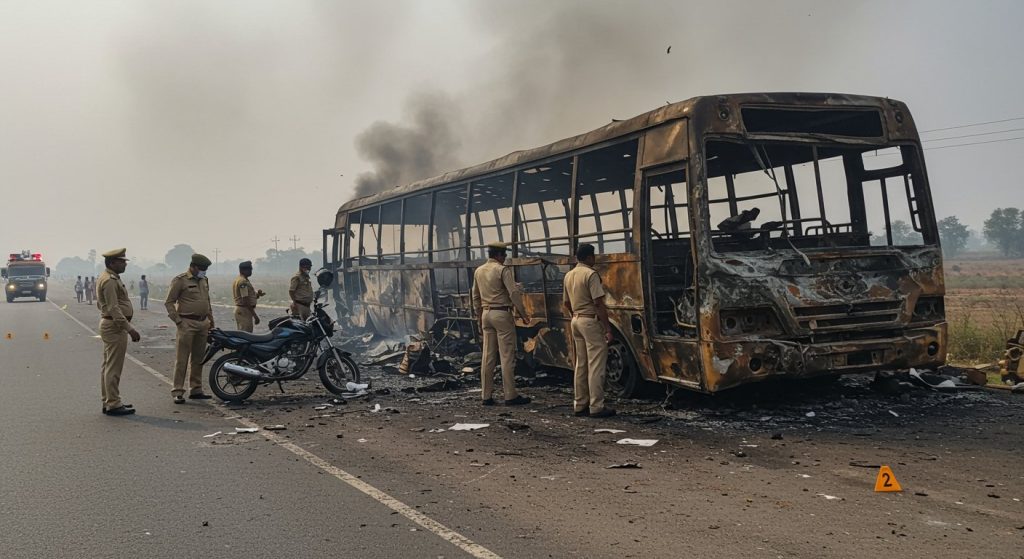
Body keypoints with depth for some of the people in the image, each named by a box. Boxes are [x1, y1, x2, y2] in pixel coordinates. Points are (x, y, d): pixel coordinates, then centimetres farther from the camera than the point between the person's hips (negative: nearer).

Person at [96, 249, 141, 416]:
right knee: (114, 368, -8)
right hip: (115, 326, -11)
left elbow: (100, 303, 25)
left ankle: (108, 402, 21)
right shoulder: (110, 281, -18)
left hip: (109, 325, 11)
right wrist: (129, 329, -26)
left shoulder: (107, 278, 16)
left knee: (108, 366, 14)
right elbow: (113, 308, -24)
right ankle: (113, 404, -5)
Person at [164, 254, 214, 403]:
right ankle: (178, 392, -3)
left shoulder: (204, 280, 16)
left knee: (198, 359, 12)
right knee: (182, 359, -6)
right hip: (187, 323, -7)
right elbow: (169, 302, -7)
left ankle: (196, 390, 20)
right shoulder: (180, 280, -7)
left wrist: (211, 319, 19)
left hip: (203, 323, 7)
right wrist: (178, 321, -13)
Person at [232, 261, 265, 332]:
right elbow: (246, 300, -22)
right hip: (244, 310, -11)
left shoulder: (238, 280, 16)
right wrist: (255, 316, -21)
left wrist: (257, 294, 0)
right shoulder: (243, 282, -17)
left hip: (240, 309, 11)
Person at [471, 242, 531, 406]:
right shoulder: (502, 270, -10)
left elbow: (475, 297, 17)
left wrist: (479, 317, 24)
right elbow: (514, 293, -16)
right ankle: (510, 395, -1)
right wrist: (523, 313, -8)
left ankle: (487, 395, 11)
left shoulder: (478, 271, 11)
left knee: (488, 356, 8)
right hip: (502, 314, -7)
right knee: (507, 356, -3)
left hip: (486, 314, 7)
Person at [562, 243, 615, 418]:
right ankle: (596, 407, -3)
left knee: (581, 364, 13)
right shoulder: (591, 274, -13)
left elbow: (566, 303, 19)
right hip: (591, 321, -8)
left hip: (576, 321, 8)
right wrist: (608, 328, -16)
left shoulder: (569, 275, 11)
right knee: (596, 365, -4)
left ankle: (579, 405, 17)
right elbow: (599, 304, -18)